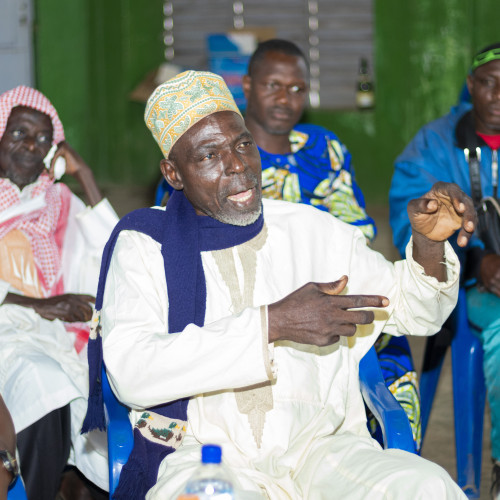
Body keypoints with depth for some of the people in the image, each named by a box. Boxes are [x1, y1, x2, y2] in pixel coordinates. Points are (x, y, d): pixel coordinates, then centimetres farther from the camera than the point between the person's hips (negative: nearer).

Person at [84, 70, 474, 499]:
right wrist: (273, 324, -17)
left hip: (322, 445, 3)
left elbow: (413, 312, 21)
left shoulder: (312, 231, 14)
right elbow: (131, 373, -13)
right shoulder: (144, 243, 4)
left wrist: (430, 242, -2)